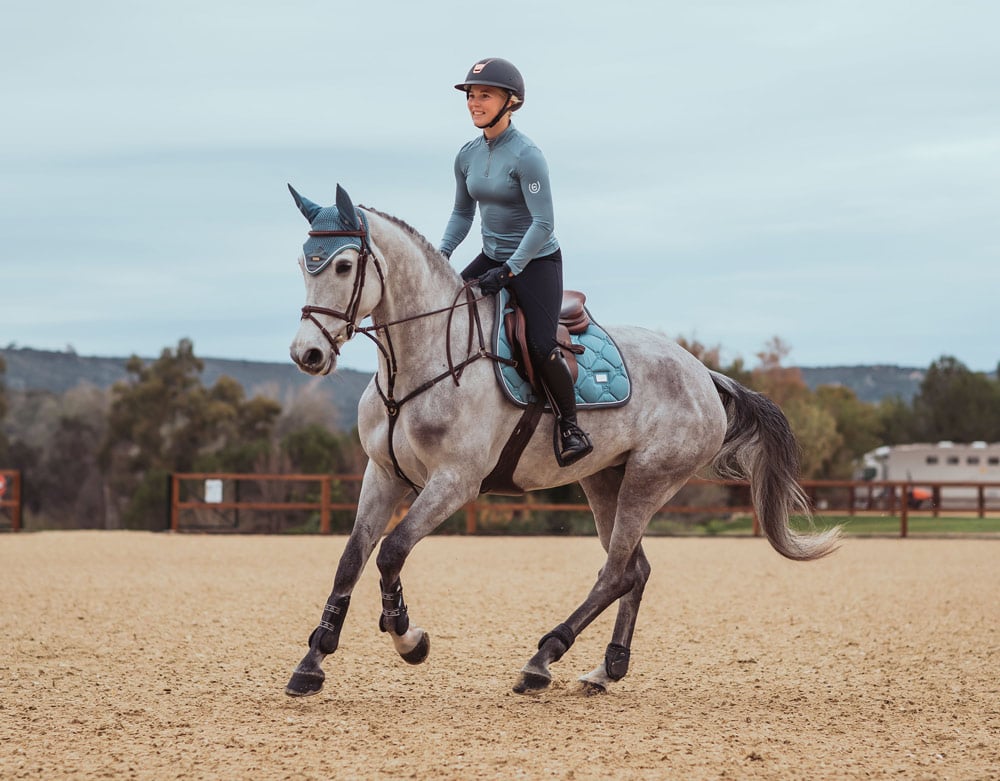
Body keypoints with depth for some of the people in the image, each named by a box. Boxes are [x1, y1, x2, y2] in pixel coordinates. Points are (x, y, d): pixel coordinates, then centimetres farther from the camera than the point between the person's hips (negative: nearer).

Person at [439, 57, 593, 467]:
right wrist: (440, 256, 2)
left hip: (537, 262, -7)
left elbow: (543, 224, -21)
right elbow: (462, 213, 15)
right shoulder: (468, 156, 3)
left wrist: (508, 271, -25)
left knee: (540, 346, -19)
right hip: (493, 258, 7)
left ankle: (572, 429, -3)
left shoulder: (526, 156, -19)